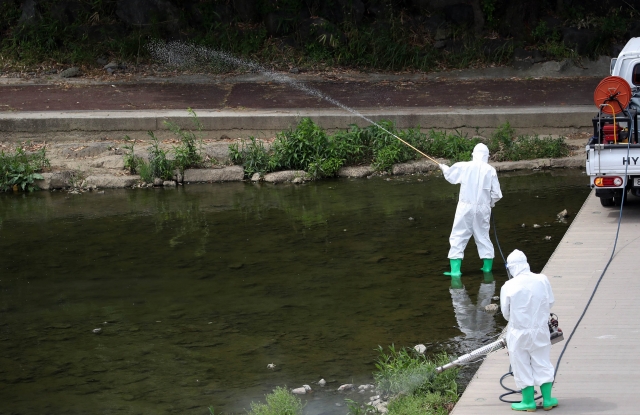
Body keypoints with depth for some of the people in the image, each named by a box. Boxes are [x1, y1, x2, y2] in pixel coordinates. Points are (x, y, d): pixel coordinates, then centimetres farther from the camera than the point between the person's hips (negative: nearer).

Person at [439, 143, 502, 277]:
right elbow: (496, 194, -2)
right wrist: (491, 203, 19)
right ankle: (487, 267, 24)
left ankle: (455, 270, -5)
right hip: (483, 208, 2)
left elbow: (449, 175, 11)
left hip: (466, 207, -2)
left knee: (458, 237, 2)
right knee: (483, 236, 17)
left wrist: (444, 168, 34)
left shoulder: (464, 166, -7)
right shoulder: (490, 170, -4)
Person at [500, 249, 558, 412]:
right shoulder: (542, 280, -9)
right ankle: (547, 399, 23)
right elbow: (550, 302, 3)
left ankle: (528, 401, 19)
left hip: (518, 332, -3)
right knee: (542, 363, 16)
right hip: (540, 330, 3)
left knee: (522, 366, 11)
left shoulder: (508, 287, -17)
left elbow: (505, 312, -4)